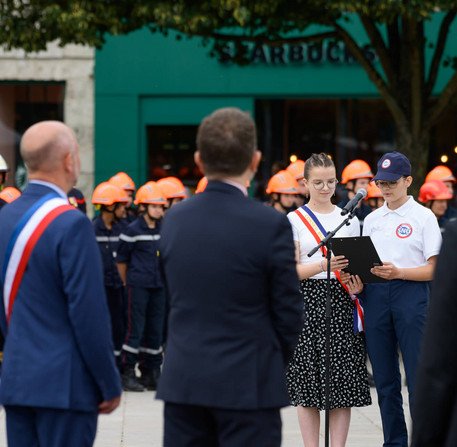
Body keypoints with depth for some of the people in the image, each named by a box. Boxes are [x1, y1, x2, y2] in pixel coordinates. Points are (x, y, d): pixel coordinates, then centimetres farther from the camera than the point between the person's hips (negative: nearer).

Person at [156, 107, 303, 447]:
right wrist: (275, 364, 10)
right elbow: (288, 312, -7)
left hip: (183, 381, 5)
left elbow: (177, 298, 9)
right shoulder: (270, 225, -12)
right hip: (247, 383, -4)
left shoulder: (174, 220, 2)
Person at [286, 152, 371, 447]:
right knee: (308, 388, -2)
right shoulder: (294, 220, 3)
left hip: (341, 301, 2)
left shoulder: (349, 219, 12)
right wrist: (325, 265, -21)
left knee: (343, 383, -2)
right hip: (308, 303, -2)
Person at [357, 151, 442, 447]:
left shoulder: (423, 217, 1)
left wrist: (398, 272, -19)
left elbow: (433, 268, -5)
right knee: (385, 380, 7)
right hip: (376, 296, 5)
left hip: (412, 293, -5)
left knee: (419, 377, -8)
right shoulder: (372, 220, 15)